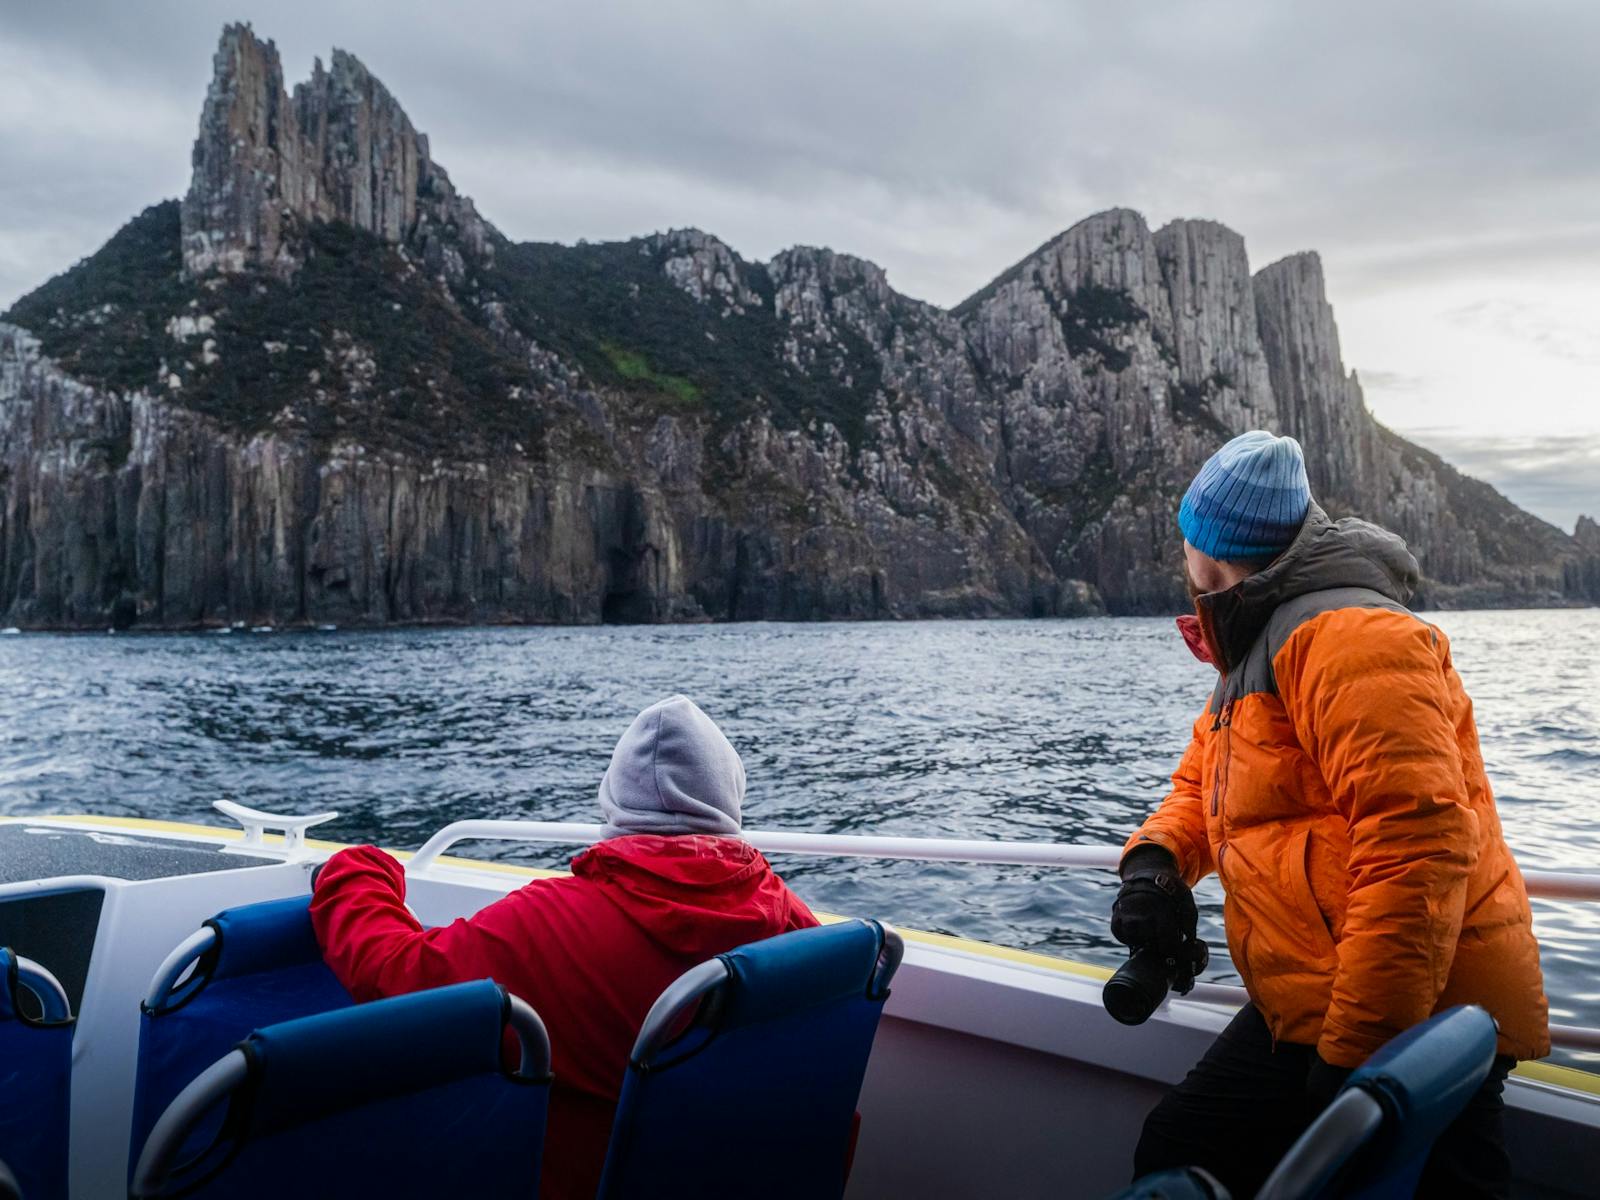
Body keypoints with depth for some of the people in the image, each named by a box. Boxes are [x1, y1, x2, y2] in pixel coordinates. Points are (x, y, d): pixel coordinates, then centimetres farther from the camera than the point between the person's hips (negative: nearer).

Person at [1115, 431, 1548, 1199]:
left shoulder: (1349, 637, -18)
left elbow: (1419, 847, -27)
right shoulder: (1252, 661, 16)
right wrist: (1156, 859, -1)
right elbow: (1198, 790, 23)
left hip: (1413, 1029, -10)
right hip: (1305, 1018, 10)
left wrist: (1356, 1051, -28)